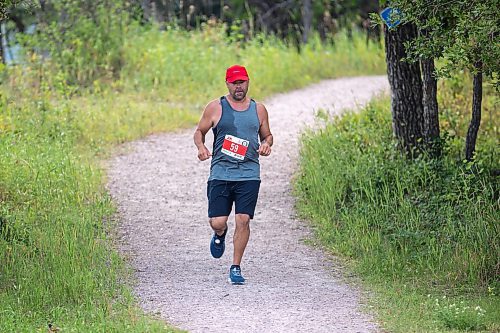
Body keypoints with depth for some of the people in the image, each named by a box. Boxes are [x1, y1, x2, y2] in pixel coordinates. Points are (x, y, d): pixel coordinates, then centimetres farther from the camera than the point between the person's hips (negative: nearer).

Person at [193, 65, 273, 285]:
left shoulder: (258, 109, 11)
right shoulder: (216, 108, 3)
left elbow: (267, 135, 22)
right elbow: (199, 131, 11)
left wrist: (266, 144, -1)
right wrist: (201, 147, -10)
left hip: (249, 174, 1)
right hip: (220, 173, -1)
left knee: (243, 221, -8)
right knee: (217, 222, -5)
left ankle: (236, 268, 4)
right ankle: (220, 234, 34)